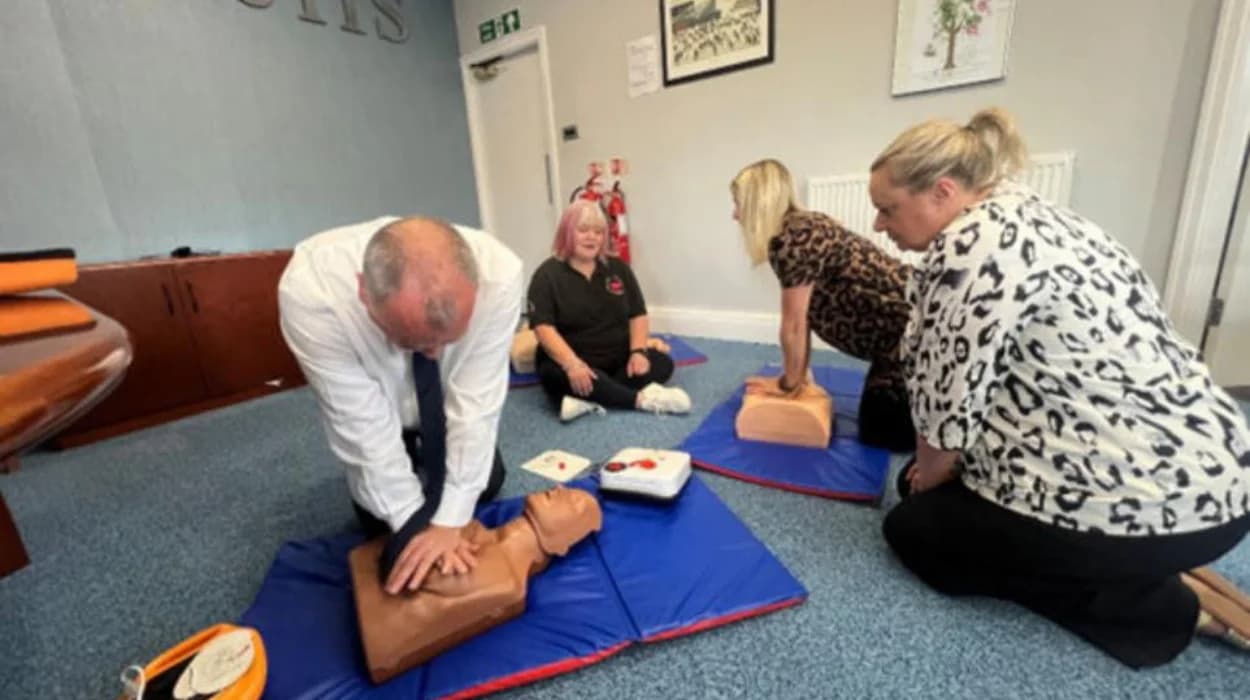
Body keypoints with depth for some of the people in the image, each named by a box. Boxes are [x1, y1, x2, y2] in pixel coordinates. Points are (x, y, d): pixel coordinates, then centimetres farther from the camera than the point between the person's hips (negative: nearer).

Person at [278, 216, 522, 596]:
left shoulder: (498, 275, -38)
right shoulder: (310, 291, -39)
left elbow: (476, 405, -31)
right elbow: (363, 424, -30)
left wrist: (451, 519, -28)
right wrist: (414, 524, -23)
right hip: (369, 410, -1)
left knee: (484, 484, 10)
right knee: (381, 520, 2)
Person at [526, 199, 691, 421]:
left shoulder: (617, 268, 7)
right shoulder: (547, 275, -6)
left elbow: (638, 315, 6)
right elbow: (544, 328, -16)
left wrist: (638, 352, -13)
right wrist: (572, 365, -32)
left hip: (618, 360, 4)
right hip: (571, 363, -3)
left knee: (662, 362, -19)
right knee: (556, 375, -35)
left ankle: (587, 400, -35)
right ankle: (642, 398, -35)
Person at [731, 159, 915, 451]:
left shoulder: (788, 242, -21)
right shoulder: (803, 227, 8)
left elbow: (793, 326, -14)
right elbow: (804, 318, 10)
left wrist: (788, 384, 0)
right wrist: (797, 375, 14)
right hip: (905, 324, 9)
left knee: (879, 433, 5)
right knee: (875, 424, 18)